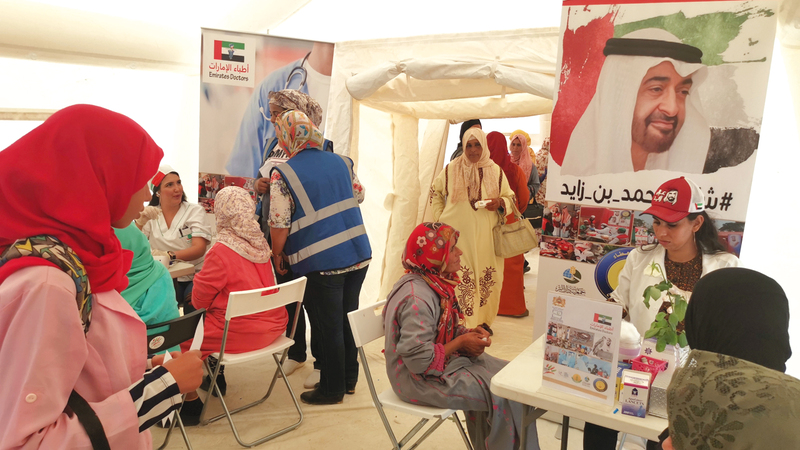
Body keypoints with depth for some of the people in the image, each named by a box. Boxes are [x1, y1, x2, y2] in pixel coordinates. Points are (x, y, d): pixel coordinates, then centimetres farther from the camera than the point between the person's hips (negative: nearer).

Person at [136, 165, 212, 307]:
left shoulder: (195, 211, -2)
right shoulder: (150, 214, 6)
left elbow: (199, 248, -15)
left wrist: (169, 255, -32)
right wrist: (141, 221, -18)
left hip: (193, 278, -2)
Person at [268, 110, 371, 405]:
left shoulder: (282, 175, -11)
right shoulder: (341, 162, 5)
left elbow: (279, 224, -12)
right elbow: (359, 195, 16)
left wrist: (277, 255, 4)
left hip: (320, 263, -5)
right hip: (359, 254, 6)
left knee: (328, 327, 8)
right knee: (348, 319, 19)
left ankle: (332, 389, 23)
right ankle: (349, 379, 34)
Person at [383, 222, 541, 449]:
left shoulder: (435, 282, 0)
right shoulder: (416, 298, -29)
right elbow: (419, 360, -30)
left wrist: (468, 333, -4)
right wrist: (461, 343, -18)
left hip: (446, 361, 9)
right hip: (421, 379, -9)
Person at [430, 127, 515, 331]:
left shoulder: (495, 171, 4)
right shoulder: (451, 169, 3)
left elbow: (510, 198, 11)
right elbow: (435, 191, 17)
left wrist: (499, 202, -11)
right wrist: (440, 215, 9)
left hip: (486, 236, 1)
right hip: (457, 234, -1)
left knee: (489, 278, 3)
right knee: (460, 278, -2)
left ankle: (484, 321, 21)